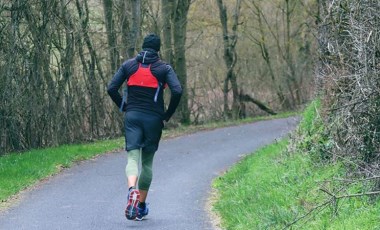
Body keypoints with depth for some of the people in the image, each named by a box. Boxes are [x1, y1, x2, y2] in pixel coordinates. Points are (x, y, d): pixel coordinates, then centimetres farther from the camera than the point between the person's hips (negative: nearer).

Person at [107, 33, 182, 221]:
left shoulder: (128, 65, 6)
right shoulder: (164, 68, 0)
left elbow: (111, 88, 0)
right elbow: (177, 91, -12)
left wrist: (124, 107, 11)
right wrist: (168, 114, 0)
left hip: (132, 116, 1)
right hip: (154, 119, -1)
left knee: (132, 158, -6)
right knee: (147, 162, 12)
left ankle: (132, 190, -37)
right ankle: (141, 206, 16)